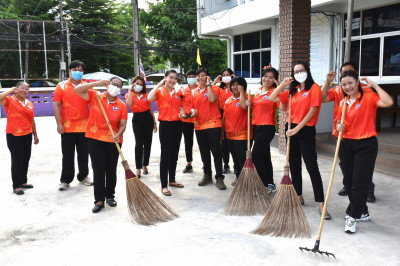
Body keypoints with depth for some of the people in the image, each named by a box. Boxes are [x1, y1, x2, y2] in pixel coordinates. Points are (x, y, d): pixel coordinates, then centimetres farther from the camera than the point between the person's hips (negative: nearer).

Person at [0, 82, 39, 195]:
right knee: (17, 160, -1)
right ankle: (16, 186, 8)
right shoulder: (10, 100, -5)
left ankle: (23, 181, 27)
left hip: (27, 135, 6)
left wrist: (35, 135, 19)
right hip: (14, 136, -5)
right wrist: (11, 91, -14)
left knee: (26, 159, 12)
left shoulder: (29, 103, 10)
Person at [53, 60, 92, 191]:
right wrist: (59, 124, -8)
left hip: (84, 126, 1)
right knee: (67, 155, 7)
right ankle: (65, 180, 17)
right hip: (67, 127, -1)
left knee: (84, 154, 11)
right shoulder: (61, 86, 3)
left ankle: (83, 177, 26)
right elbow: (56, 105, 0)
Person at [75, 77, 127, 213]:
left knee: (111, 170, 11)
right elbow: (78, 90, -10)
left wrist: (118, 135, -23)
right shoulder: (95, 96, 0)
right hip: (95, 139, -1)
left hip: (113, 141, 1)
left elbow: (122, 125, -2)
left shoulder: (122, 105, 0)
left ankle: (110, 196, 28)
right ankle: (99, 200, 9)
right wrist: (96, 83, -17)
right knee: (98, 170, 0)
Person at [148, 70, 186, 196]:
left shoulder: (177, 92, 12)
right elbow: (150, 98, -26)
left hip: (177, 124, 6)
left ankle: (172, 180, 28)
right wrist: (159, 84, -18)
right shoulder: (160, 91, -6)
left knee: (174, 154, 14)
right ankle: (164, 186, 2)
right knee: (165, 155, -4)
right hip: (165, 125, -6)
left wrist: (182, 112, 0)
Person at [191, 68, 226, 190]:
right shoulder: (195, 92, 12)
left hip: (213, 125, -5)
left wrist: (208, 84, -13)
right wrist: (193, 111, -2)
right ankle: (207, 175, 26)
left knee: (216, 151, -5)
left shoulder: (214, 88, -3)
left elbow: (212, 99, -23)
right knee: (204, 152, 13)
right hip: (199, 125, 6)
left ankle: (219, 178, 1)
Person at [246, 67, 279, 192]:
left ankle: (267, 186, 3)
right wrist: (250, 104, 4)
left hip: (267, 128, -8)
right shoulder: (258, 91, 12)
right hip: (256, 126, 8)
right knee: (264, 157, 14)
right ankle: (270, 184, 25)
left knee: (256, 157, -9)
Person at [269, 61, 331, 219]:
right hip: (291, 130, 7)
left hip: (306, 130, -7)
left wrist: (297, 128, -16)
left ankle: (321, 204, -4)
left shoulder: (314, 88, -5)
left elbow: (312, 111, -14)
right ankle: (299, 196, 28)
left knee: (312, 167, -8)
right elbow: (272, 99, 12)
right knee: (294, 165, 13)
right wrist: (282, 84, 1)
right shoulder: (292, 91, 13)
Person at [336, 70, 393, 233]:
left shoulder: (368, 97, -8)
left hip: (365, 145, -6)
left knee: (359, 182, -2)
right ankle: (362, 212, 29)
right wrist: (339, 127, -4)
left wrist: (374, 85, -17)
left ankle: (353, 216, 9)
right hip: (346, 145, 6)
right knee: (349, 182, 11)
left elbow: (388, 102, -26)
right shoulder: (343, 103, 10)